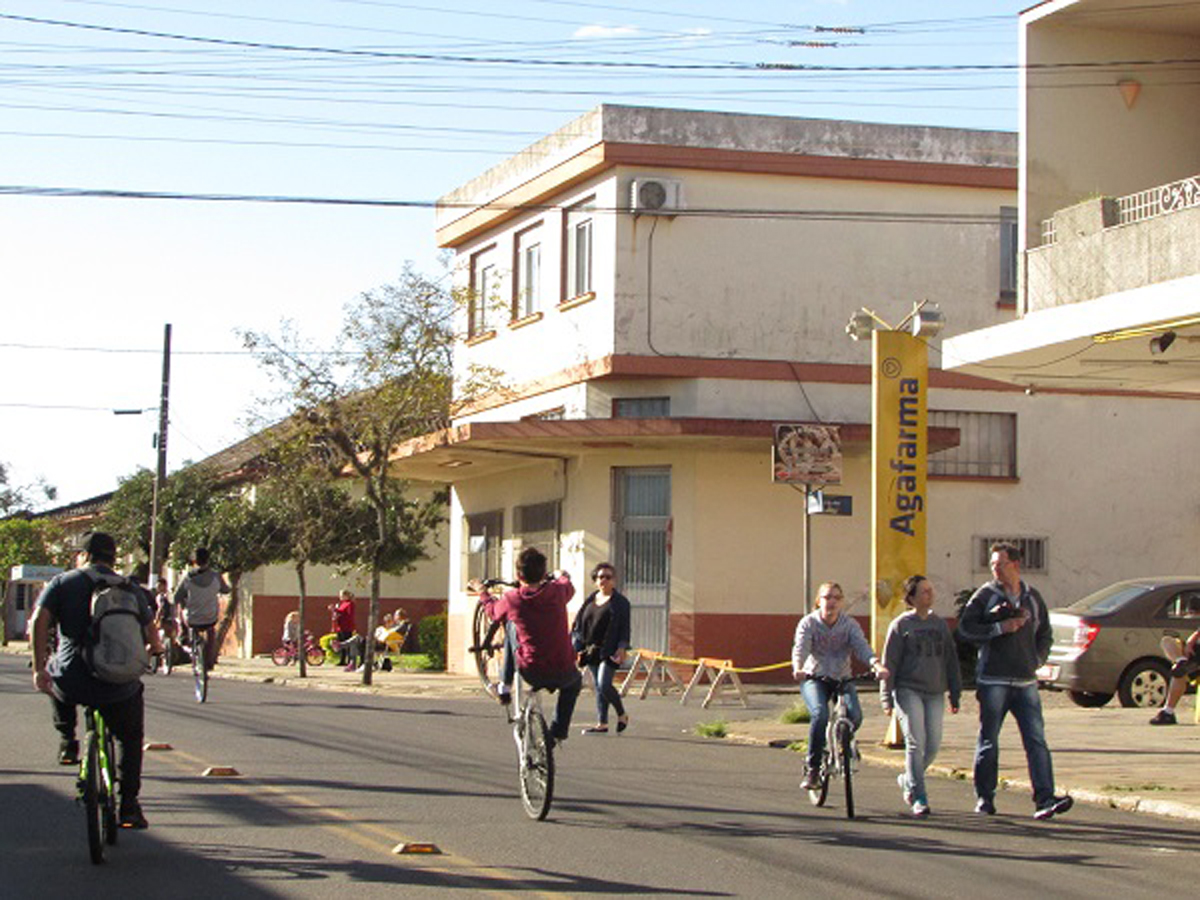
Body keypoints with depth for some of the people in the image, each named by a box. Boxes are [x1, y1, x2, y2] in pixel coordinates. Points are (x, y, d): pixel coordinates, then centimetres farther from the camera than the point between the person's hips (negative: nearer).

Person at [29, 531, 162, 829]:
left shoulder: (62, 582, 4)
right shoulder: (131, 589, 9)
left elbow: (38, 621, -10)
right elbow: (150, 631, 9)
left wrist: (39, 668, -8)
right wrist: (156, 647, 33)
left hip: (71, 684, 0)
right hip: (118, 688, 0)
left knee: (55, 676, 36)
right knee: (130, 738, 25)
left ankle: (67, 742, 32)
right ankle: (128, 804, 14)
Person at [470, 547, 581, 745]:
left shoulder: (511, 598, -8)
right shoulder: (557, 591, -6)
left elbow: (494, 613, 16)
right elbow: (569, 587, 21)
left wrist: (482, 591, 35)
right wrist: (562, 576, 45)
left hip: (530, 673, 0)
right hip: (562, 673, 1)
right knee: (574, 682, 36)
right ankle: (559, 732, 24)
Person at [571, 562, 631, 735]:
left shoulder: (620, 602, -1)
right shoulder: (590, 600, 14)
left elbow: (624, 628, -4)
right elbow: (578, 623, 16)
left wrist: (622, 648, -14)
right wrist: (576, 647, 9)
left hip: (609, 651, -6)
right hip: (591, 650, 6)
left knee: (604, 685, -15)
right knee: (598, 687, 8)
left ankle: (622, 714, 6)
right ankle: (602, 724, 13)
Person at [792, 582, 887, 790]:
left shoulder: (850, 624, -2)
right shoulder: (808, 623, -6)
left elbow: (862, 647, -17)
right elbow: (800, 648, -22)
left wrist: (876, 665, -38)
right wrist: (798, 669, -44)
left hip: (842, 679, 2)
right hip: (814, 678, -2)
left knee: (854, 715, -23)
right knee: (820, 715, -29)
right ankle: (812, 767, -14)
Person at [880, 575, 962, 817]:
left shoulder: (940, 624, 13)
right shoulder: (900, 625, 0)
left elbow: (951, 660, 17)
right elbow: (889, 662, 0)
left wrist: (955, 694, 13)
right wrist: (887, 698, -5)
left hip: (935, 692, 5)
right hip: (908, 690, -4)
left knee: (933, 744, 2)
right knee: (915, 743, -11)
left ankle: (908, 780, 27)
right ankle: (918, 798, -8)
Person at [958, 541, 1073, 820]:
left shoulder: (1032, 596, 13)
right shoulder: (985, 595, 1)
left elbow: (1045, 633, 24)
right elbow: (966, 628, -7)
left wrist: (1037, 659, 9)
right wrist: (1001, 628, -14)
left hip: (1026, 681, 3)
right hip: (993, 680, -3)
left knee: (1036, 740, -7)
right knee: (988, 742, 4)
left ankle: (1044, 800, -12)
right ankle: (984, 799, 15)